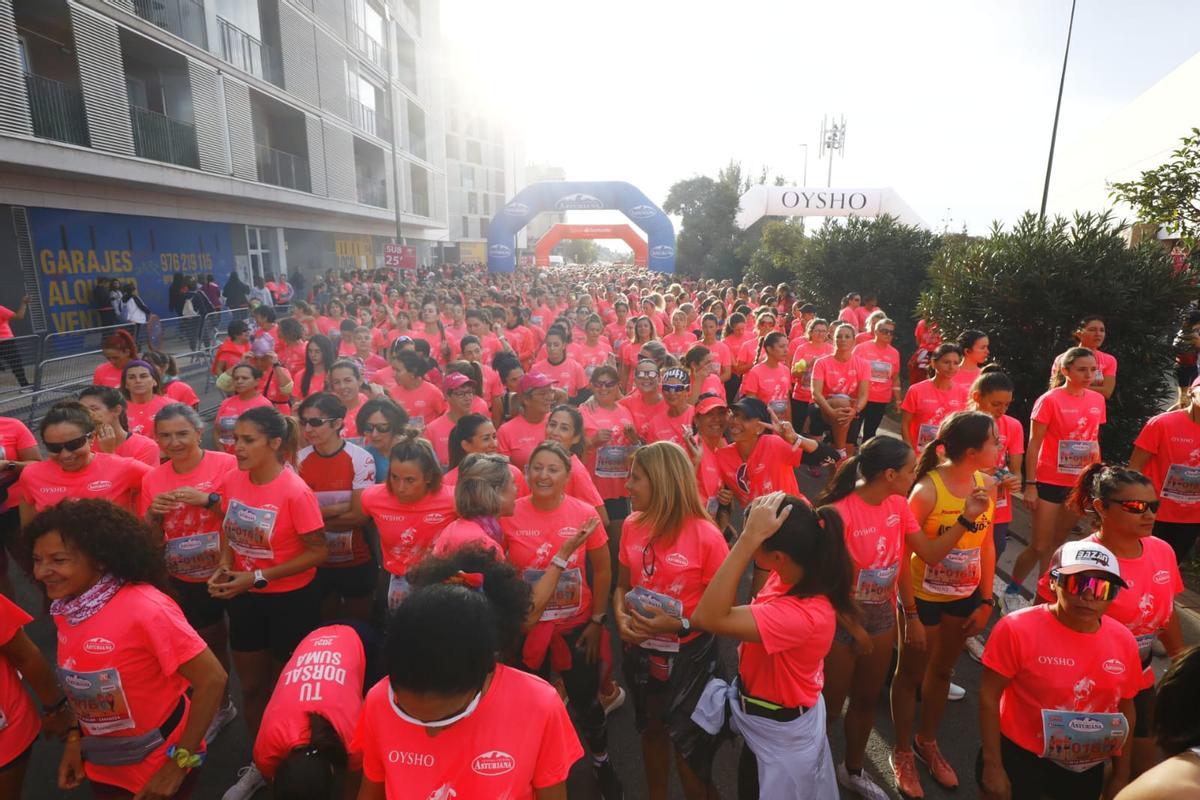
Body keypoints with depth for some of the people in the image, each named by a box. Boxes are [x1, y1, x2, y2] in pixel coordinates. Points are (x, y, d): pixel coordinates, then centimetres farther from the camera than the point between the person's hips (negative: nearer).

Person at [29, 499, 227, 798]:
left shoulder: (145, 608, -28)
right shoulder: (65, 608, -6)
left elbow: (212, 679, -27)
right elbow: (82, 681, 10)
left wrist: (180, 761, -23)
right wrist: (75, 738, 4)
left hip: (161, 760, -7)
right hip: (102, 761, 7)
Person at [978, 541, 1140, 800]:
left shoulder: (1123, 641, -7)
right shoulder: (1017, 628, -21)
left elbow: (1125, 709, 6)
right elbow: (989, 695, -17)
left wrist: (1121, 774, 13)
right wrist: (992, 766, -15)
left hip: (1088, 767, 5)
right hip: (1019, 757, -4)